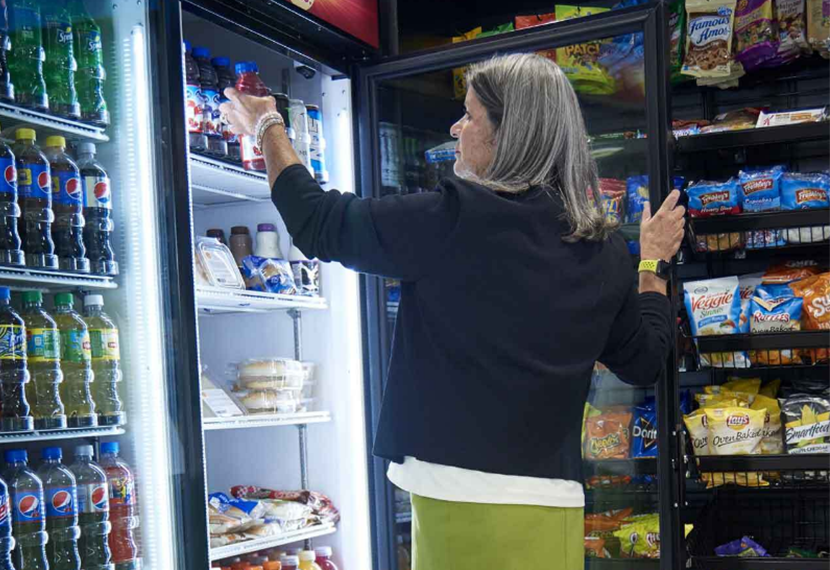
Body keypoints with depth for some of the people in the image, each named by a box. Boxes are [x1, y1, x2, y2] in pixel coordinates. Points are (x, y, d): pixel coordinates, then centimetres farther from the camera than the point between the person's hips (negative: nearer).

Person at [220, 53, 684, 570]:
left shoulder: (453, 219, -13)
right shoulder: (605, 250, 3)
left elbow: (317, 221, -1)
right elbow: (645, 362, 14)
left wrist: (269, 129, 16)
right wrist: (653, 265, 28)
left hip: (462, 498, -5)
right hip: (553, 506, 6)